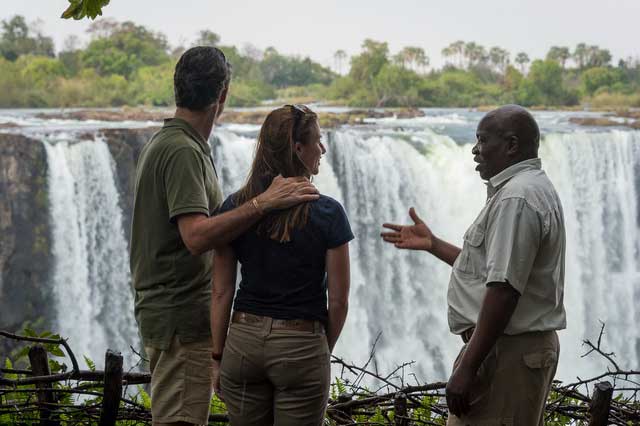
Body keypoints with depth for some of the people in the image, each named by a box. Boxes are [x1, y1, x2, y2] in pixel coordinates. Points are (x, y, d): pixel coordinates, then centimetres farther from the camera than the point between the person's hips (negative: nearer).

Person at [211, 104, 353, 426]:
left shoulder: (233, 208, -1)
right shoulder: (327, 214, -9)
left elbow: (221, 293, 1)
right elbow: (338, 300, -5)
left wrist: (218, 357, 9)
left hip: (243, 342, 3)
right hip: (302, 345, -3)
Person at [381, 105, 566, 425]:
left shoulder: (516, 199, -17)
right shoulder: (533, 189, 17)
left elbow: (504, 289, -24)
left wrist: (466, 368, -24)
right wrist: (432, 244, 24)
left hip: (505, 351, -11)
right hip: (528, 346, 11)